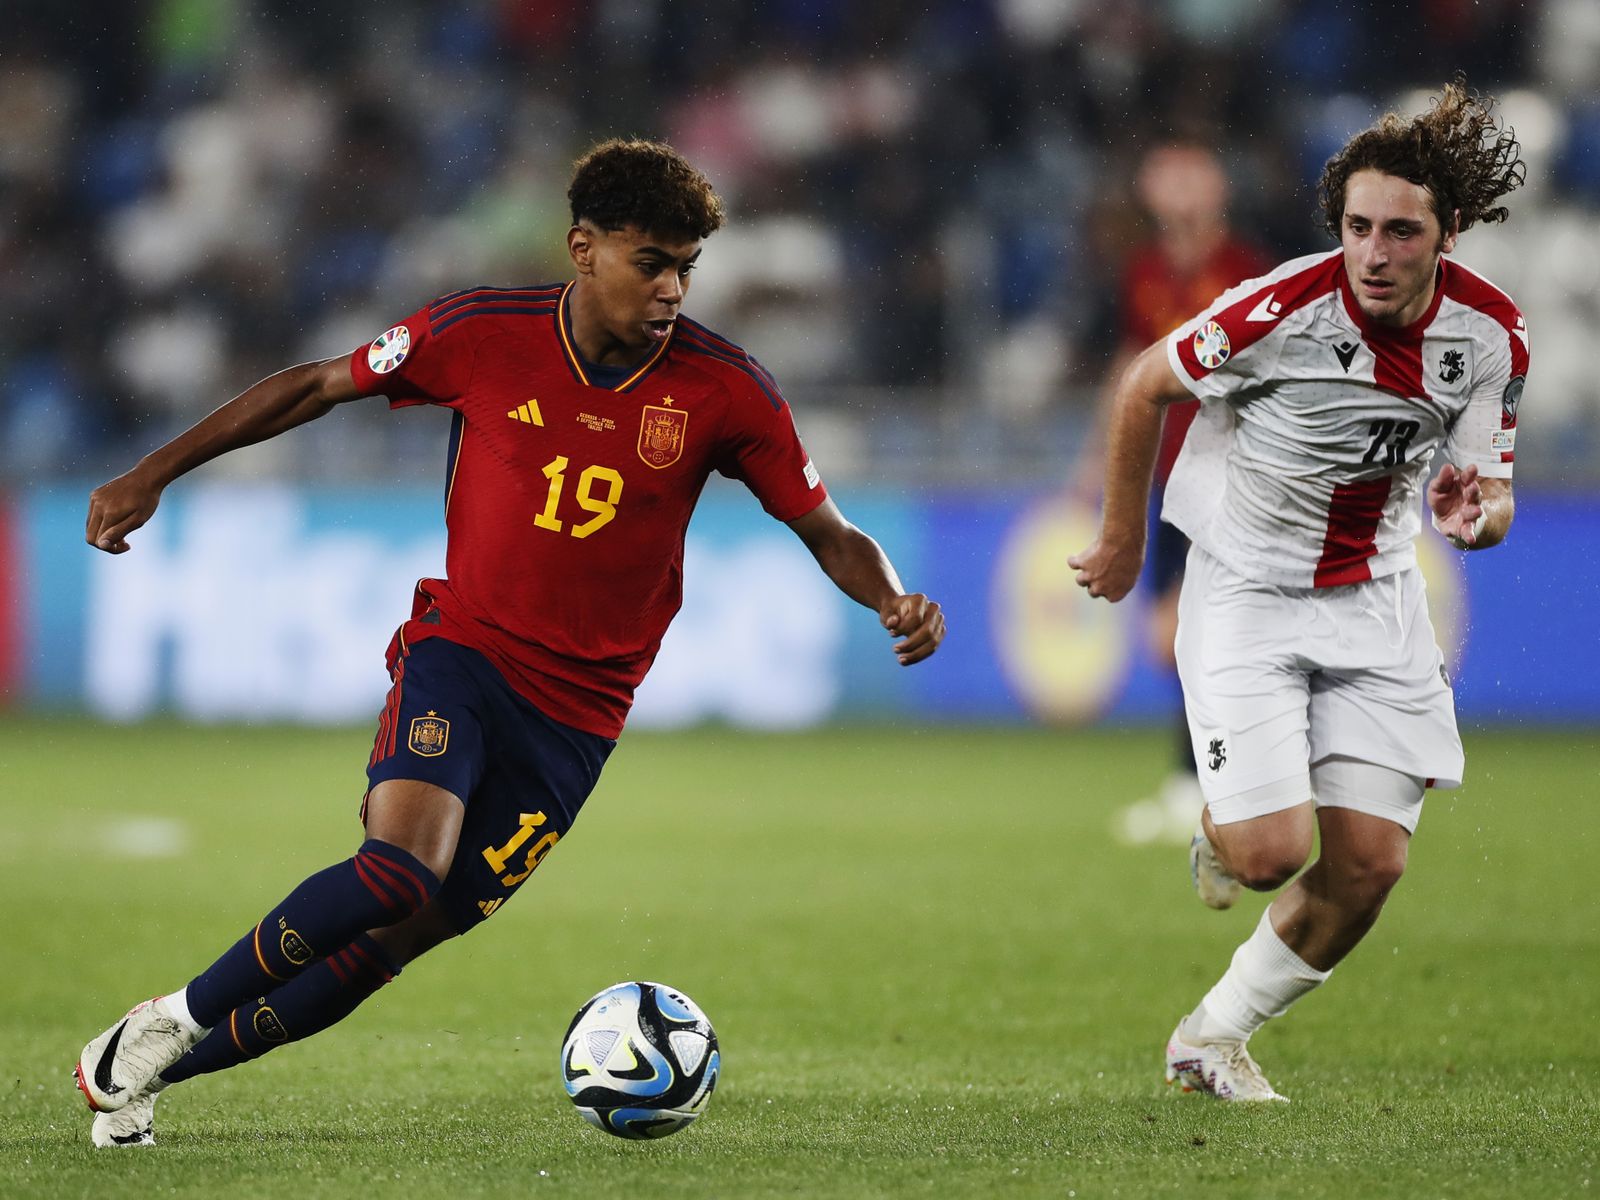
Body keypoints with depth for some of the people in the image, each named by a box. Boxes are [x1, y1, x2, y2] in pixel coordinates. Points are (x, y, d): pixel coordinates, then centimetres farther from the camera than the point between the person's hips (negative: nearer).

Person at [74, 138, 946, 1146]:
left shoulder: (724, 389, -7)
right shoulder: (481, 333, -8)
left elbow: (828, 534, 2)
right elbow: (317, 386, 7)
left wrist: (894, 601, -20)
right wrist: (154, 475, 7)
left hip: (579, 711, 2)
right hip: (461, 647, -1)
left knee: (403, 933, -4)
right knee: (401, 867, -27)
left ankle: (149, 1072, 11)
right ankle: (171, 1020, -7)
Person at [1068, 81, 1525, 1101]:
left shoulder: (1492, 335, -10)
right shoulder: (1284, 309, -24)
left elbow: (1488, 485, 3)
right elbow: (1147, 387, -7)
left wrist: (1477, 514, -23)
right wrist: (1123, 542, 2)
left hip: (1376, 597, 4)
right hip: (1246, 592, -4)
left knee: (1370, 864, -2)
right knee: (1274, 850, -16)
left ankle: (1216, 1037, 20)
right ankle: (1220, 833, 24)